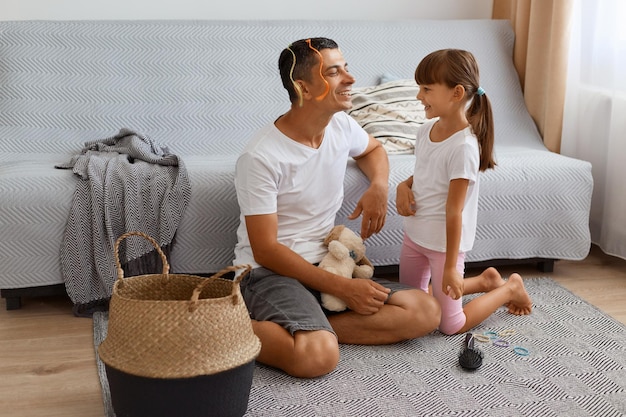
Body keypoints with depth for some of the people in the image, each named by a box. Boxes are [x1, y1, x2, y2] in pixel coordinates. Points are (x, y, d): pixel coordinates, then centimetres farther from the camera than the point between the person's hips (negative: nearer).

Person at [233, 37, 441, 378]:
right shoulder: (259, 157, -16)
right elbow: (265, 250, -16)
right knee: (319, 356, -36)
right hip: (270, 271, -7)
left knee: (426, 312, -12)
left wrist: (379, 186, 5)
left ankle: (311, 327, -13)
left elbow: (373, 149, 29)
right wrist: (343, 288, -20)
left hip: (326, 264, 7)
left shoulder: (341, 126, 4)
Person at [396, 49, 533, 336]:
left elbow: (454, 211, -23)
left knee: (450, 325, 2)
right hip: (415, 234, 8)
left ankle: (510, 288, 23)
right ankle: (485, 281, 33)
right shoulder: (426, 129, -1)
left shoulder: (463, 146, -25)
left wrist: (450, 267, -19)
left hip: (444, 243, -8)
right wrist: (404, 186, -6)